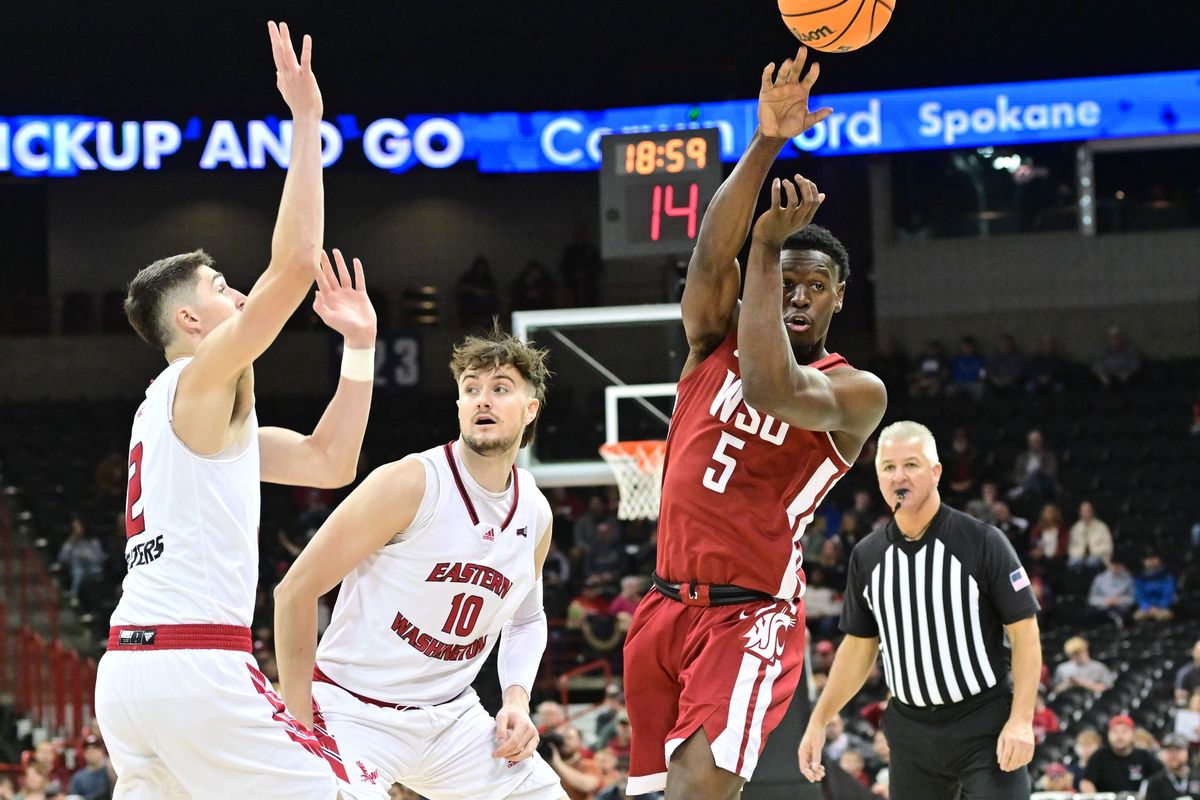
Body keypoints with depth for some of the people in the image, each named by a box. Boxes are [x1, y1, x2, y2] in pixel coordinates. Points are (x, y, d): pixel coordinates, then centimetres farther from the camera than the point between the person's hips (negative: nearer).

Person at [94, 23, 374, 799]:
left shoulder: (186, 412, 25)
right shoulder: (202, 381, -1)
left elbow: (329, 463, 28)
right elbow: (296, 265, -14)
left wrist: (359, 347, 25)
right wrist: (306, 123, -10)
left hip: (129, 667, 9)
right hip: (195, 666, -9)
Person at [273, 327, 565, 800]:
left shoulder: (536, 515, 3)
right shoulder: (409, 485, -17)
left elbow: (527, 618, 23)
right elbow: (295, 592, -14)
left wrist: (517, 697, 3)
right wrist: (301, 725, -15)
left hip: (450, 716, 7)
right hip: (354, 711, -6)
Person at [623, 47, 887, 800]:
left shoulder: (857, 393, -5)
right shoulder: (717, 340, 9)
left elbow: (773, 387, -25)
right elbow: (711, 257, -10)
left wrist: (768, 249, -19)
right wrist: (765, 146, -22)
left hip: (752, 616, -6)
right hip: (668, 604, 6)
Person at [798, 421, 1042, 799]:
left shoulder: (982, 541, -8)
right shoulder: (867, 555, 7)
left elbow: (1024, 630, -8)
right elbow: (859, 645, 17)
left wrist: (1021, 719, -17)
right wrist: (819, 721, 13)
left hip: (985, 727, -5)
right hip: (911, 732, 5)